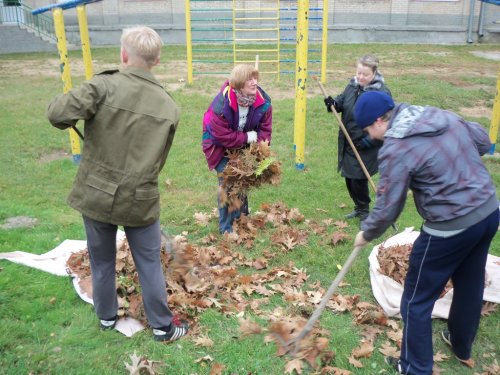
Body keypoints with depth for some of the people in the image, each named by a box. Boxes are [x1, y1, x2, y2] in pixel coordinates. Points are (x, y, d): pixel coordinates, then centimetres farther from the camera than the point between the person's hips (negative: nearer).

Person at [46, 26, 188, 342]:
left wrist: (66, 101, 1)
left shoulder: (105, 85, -13)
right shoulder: (170, 107, -2)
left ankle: (106, 316, 42)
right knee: (149, 263, 15)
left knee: (102, 261, 20)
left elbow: (58, 114, -22)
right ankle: (163, 326, 28)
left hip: (95, 195, 0)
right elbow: (158, 160, 6)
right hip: (140, 200, 1)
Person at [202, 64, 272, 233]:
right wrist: (247, 138, -23)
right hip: (220, 147, -5)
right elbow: (222, 135, -28)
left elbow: (265, 129, -7)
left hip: (245, 146, 5)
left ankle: (241, 214, 36)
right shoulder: (221, 104, -34)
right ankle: (226, 226, 3)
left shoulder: (263, 102, -18)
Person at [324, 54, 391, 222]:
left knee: (359, 179, -4)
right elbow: (342, 101, 16)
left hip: (366, 147, -6)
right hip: (348, 142, 7)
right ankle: (359, 208, 34)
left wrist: (368, 141, -24)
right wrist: (333, 103, -8)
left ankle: (364, 211, 20)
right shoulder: (352, 85, 3)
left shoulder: (382, 92, -16)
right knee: (349, 177, 14)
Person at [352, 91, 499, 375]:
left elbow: (388, 209, -13)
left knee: (417, 300, 9)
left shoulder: (395, 148, -18)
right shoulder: (442, 115, 4)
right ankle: (462, 347, 49)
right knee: (471, 285, 27)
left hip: (451, 227, -8)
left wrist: (366, 234, 4)